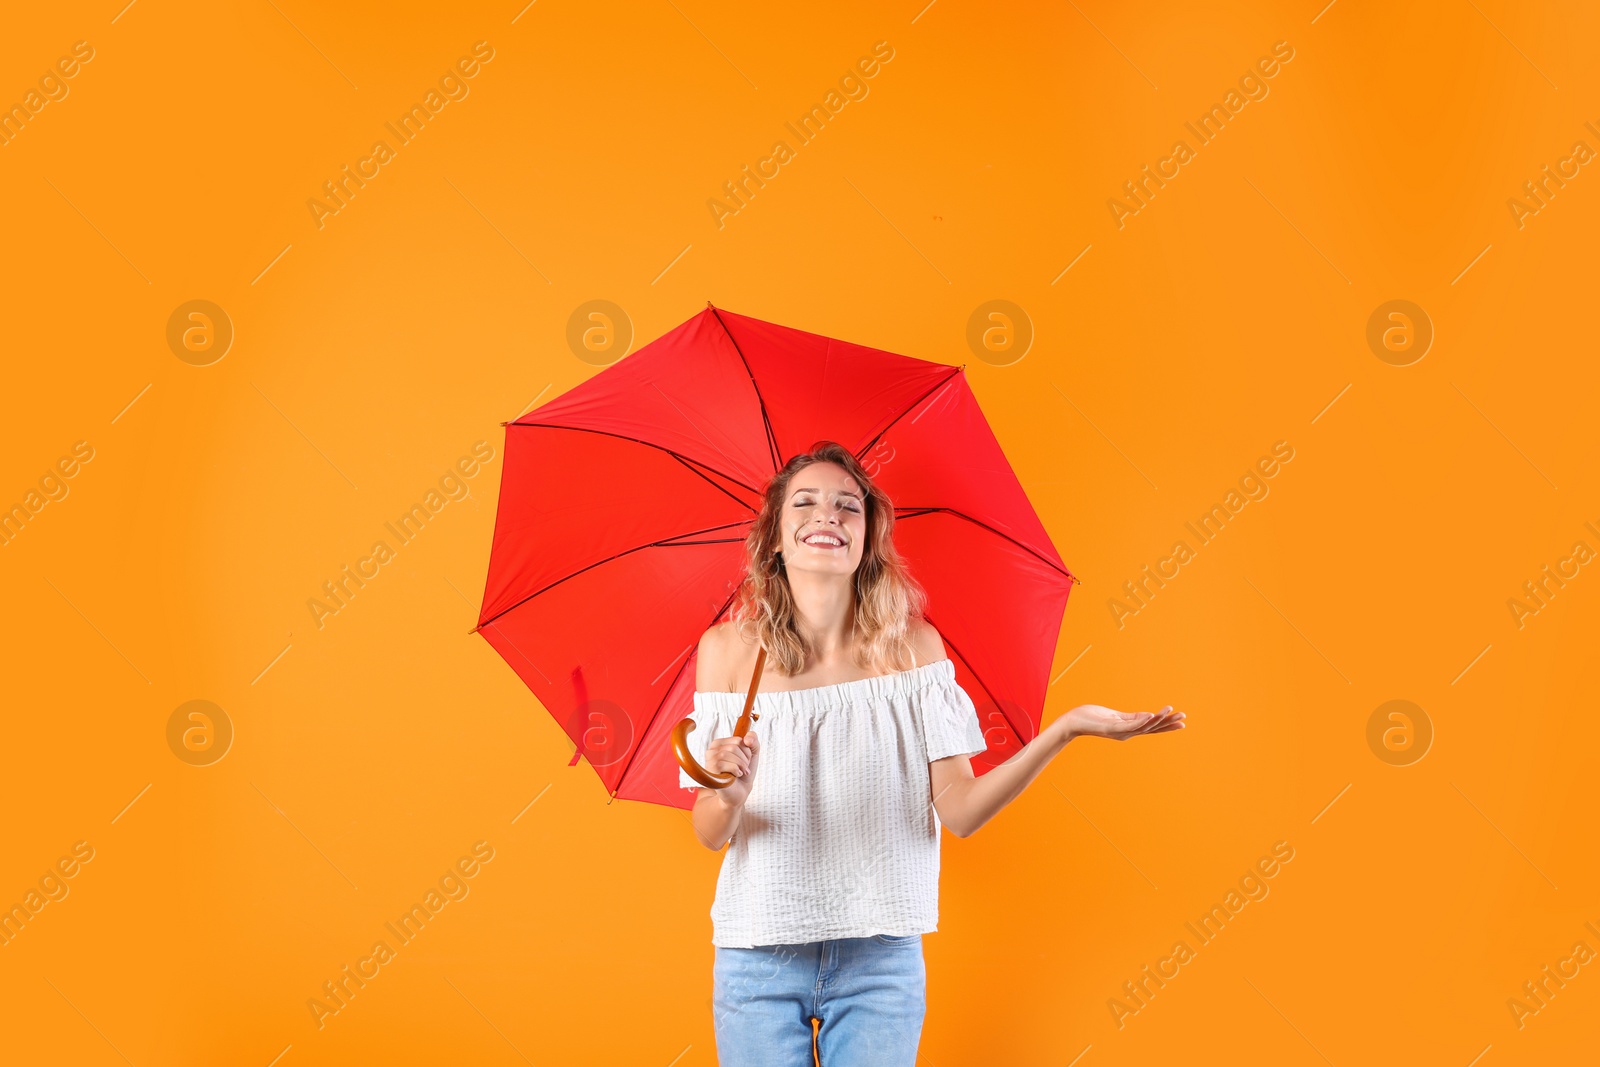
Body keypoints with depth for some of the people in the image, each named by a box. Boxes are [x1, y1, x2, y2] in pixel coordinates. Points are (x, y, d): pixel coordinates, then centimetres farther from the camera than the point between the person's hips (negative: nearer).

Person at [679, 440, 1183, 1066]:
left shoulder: (912, 645, -3)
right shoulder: (728, 650, -5)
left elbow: (960, 810, -9)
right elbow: (710, 835, -4)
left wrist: (1064, 730, -18)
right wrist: (729, 796, -25)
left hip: (881, 961, 0)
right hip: (758, 960, 0)